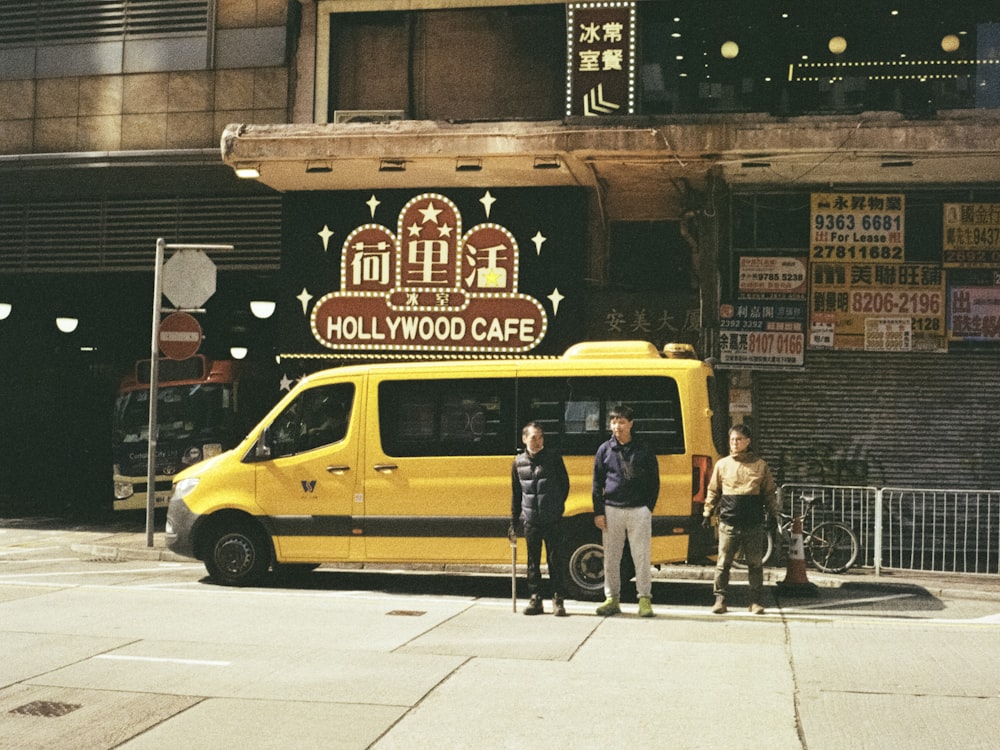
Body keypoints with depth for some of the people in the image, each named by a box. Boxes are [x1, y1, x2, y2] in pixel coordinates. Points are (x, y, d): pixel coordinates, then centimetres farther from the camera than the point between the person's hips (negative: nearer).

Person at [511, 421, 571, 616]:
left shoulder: (554, 458, -1)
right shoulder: (519, 463, 5)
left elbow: (565, 485, 6)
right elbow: (516, 494, 12)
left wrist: (557, 507, -1)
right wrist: (513, 522, 12)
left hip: (553, 520, -2)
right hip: (531, 521, 2)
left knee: (556, 560, 0)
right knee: (533, 562, 7)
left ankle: (558, 600, 7)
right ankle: (535, 600, 15)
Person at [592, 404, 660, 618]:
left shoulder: (644, 449, 2)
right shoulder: (605, 450, 5)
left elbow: (654, 482, 6)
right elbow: (597, 483, 7)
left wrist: (649, 508, 0)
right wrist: (598, 512, 1)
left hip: (639, 511, -2)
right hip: (612, 510, 2)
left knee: (641, 557, 0)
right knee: (611, 558, 6)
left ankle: (645, 600, 6)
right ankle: (612, 599, 14)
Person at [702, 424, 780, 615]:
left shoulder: (760, 465, 5)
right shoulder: (722, 465, 7)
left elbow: (769, 492, 11)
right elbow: (713, 491, 13)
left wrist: (773, 514, 6)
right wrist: (708, 513, 9)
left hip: (754, 524, 0)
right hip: (728, 523, 0)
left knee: (755, 563, 5)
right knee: (723, 563, 0)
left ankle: (756, 601, 13)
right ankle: (720, 599, 7)